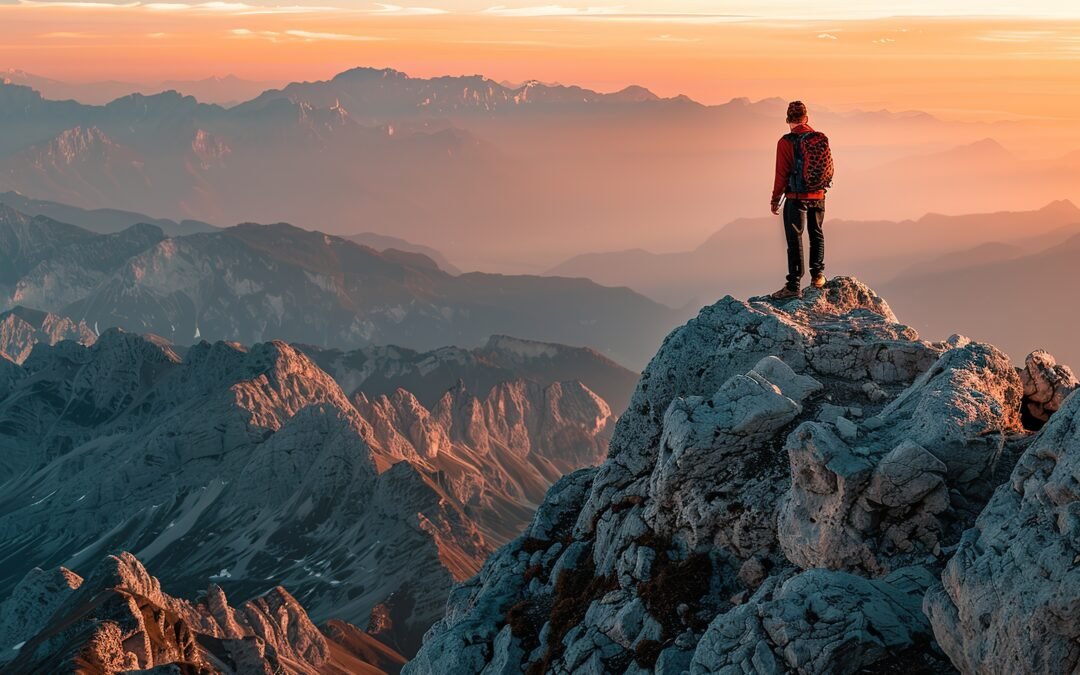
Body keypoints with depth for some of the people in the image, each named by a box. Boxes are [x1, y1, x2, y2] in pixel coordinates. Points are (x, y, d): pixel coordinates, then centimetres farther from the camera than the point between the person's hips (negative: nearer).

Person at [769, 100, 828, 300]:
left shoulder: (786, 142, -12)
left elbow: (782, 173, -11)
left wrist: (775, 199, -2)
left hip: (796, 197, -5)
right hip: (818, 196, 5)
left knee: (795, 240, -2)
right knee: (816, 235, 21)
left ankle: (794, 286, -4)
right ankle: (817, 275, 27)